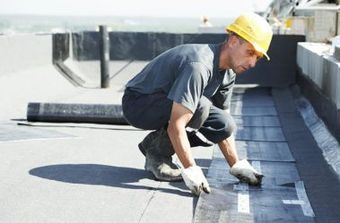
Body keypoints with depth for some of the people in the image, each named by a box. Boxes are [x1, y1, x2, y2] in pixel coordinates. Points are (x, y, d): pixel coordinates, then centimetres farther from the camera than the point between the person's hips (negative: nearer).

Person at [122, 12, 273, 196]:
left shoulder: (228, 72, -1)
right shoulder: (200, 65, -31)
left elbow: (223, 127, 7)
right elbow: (176, 126, -36)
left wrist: (237, 166, 1)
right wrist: (191, 171, -35)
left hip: (168, 105, 9)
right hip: (137, 104, -9)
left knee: (224, 125, -7)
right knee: (200, 106, -32)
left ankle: (155, 145, 5)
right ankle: (156, 151, -10)